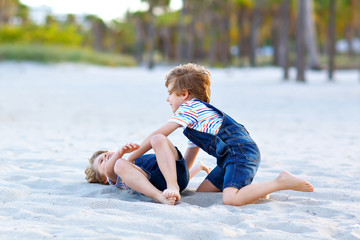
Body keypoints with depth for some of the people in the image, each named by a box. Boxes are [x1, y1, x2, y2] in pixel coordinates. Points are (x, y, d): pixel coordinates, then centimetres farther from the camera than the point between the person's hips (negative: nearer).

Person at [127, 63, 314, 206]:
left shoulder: (189, 107, -1)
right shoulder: (196, 112, 29)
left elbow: (157, 135, -1)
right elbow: (188, 161, 31)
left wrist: (131, 158, 8)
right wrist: (175, 182, 25)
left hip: (241, 152, -10)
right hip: (231, 156, 10)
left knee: (231, 199, -28)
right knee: (202, 191, 11)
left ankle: (281, 183, -18)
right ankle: (254, 188, 7)